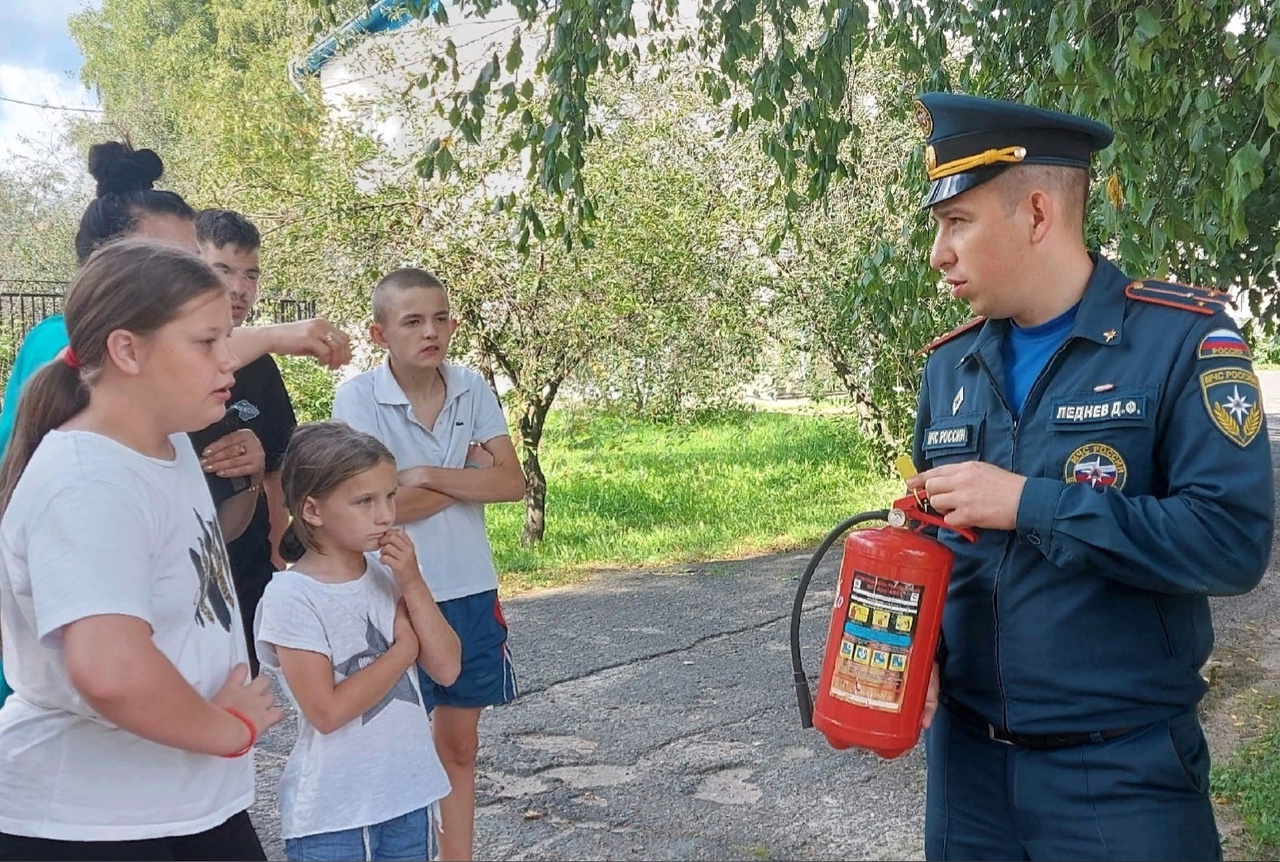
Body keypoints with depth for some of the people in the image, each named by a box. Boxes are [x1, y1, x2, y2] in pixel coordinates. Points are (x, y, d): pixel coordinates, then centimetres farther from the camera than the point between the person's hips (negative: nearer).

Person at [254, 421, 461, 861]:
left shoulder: (389, 571, -1)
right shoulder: (292, 595, -16)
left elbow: (446, 668, -4)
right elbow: (327, 711, -19)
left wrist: (412, 583, -13)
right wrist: (404, 648, -13)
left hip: (410, 796, 5)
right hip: (332, 814, -5)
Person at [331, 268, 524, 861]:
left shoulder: (473, 389, -1)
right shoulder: (357, 399, -14)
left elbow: (512, 483, -7)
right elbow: (378, 504, -21)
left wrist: (428, 476, -17)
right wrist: (470, 474, -11)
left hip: (471, 592, 4)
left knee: (459, 744, 16)